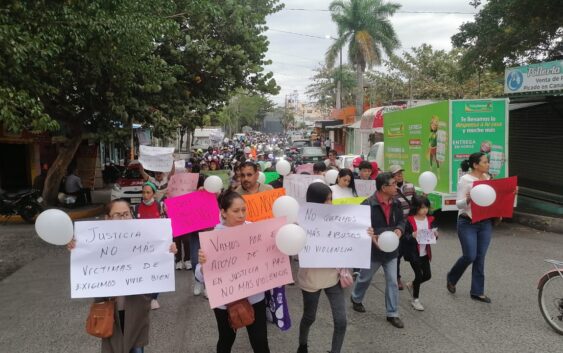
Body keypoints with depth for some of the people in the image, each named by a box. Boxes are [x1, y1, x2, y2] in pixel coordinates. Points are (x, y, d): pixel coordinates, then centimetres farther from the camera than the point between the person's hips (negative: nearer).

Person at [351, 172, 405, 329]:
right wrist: (371, 237, -29)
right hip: (372, 250, -4)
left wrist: (399, 230, -10)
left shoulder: (395, 204, -3)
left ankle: (392, 314, 20)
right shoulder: (368, 205, -23)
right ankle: (356, 299, 46)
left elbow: (401, 220, 12)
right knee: (365, 278, 18)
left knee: (392, 282, 7)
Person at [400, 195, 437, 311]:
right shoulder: (410, 221, -14)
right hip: (414, 253, -5)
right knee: (419, 275, -1)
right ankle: (415, 300, 19)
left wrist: (435, 235, -16)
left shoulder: (430, 220, 0)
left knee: (427, 275, 8)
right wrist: (412, 236, -31)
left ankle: (411, 285, 38)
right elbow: (404, 237, -12)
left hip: (425, 253, 5)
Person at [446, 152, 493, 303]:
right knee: (470, 256, -6)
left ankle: (477, 292, 17)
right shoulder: (465, 180, -11)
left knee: (480, 258, 7)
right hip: (468, 223, -5)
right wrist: (468, 199, -32)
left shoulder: (488, 178, 8)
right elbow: (458, 204, -13)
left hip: (485, 223, 6)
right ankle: (452, 278, 23)